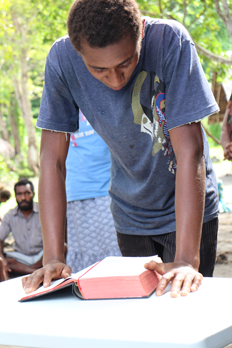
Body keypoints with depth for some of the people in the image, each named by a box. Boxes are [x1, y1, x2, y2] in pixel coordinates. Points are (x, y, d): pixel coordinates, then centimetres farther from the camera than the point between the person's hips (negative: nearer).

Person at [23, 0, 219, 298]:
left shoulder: (170, 41, -28)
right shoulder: (62, 59, -21)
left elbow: (189, 149, -29)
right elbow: (53, 158, -17)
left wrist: (186, 259, -35)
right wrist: (53, 257, -24)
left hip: (188, 206, -2)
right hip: (131, 214, 2)